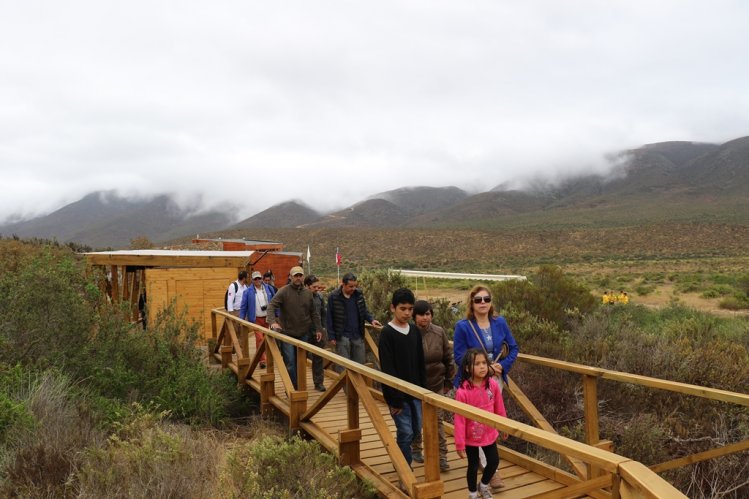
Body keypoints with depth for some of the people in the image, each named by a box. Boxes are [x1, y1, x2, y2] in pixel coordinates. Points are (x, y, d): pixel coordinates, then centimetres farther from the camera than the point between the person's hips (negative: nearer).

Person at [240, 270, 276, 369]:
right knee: (259, 339, -10)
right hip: (256, 319, -3)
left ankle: (267, 356, 29)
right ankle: (262, 360, -6)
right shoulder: (248, 292, -3)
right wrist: (241, 320, -6)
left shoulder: (269, 289, 3)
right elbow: (243, 307, -1)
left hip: (268, 318, 3)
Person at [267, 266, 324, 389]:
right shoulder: (284, 291, -8)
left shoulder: (308, 293, 7)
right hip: (287, 333, -4)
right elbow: (271, 306, -16)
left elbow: (314, 313, 11)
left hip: (303, 334, 4)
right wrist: (272, 321, -32)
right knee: (290, 362, -3)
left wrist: (318, 329, 8)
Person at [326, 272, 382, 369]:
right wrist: (332, 337, -7)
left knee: (360, 364, 12)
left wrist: (371, 320, -6)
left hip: (358, 336, 4)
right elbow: (329, 318, -5)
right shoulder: (333, 297, -10)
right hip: (342, 337, -4)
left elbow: (364, 311, 13)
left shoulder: (359, 294, 1)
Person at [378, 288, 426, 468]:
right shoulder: (387, 333, -13)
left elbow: (420, 364, 11)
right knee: (406, 432, -3)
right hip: (397, 393, -6)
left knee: (416, 429, 13)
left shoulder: (415, 331, 6)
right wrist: (395, 399, -17)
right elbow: (387, 369, -15)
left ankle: (400, 458, 37)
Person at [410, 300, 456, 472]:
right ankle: (416, 450, 35)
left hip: (437, 384, 1)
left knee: (438, 420, 3)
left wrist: (449, 380, 6)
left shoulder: (439, 332, -6)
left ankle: (442, 457, 11)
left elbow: (448, 358, 3)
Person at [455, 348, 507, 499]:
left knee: (494, 461, 14)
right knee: (473, 466, 12)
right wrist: (459, 444, -16)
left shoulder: (493, 385, -15)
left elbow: (499, 409, 0)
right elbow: (459, 420, -20)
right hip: (471, 437, -3)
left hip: (489, 434, 4)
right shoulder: (463, 391, -26)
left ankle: (484, 485, 44)